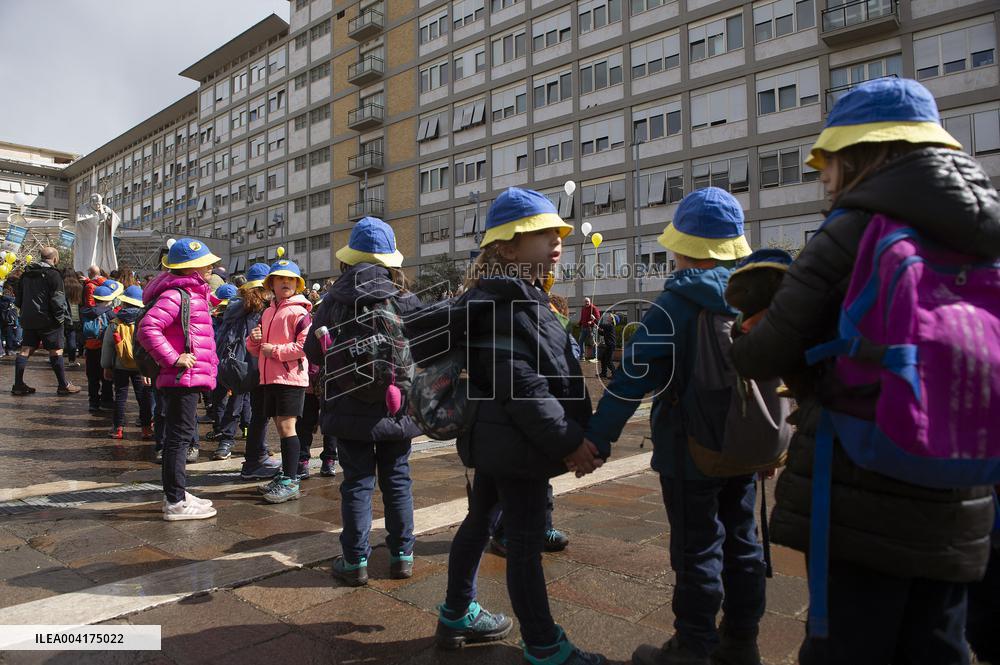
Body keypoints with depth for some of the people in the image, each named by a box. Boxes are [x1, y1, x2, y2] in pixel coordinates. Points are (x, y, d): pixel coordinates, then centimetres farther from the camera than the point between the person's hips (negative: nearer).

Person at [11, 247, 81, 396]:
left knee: (25, 350, 9)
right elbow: (57, 300, -17)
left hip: (28, 320, 7)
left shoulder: (26, 274, 12)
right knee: (56, 352, -1)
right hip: (48, 321, -7)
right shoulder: (53, 274, -12)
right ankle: (63, 386, 4)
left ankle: (18, 385, 11)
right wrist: (61, 317, -9)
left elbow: (18, 298, 18)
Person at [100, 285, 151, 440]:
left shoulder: (114, 324, -4)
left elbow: (107, 347, 4)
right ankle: (147, 427, 10)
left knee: (120, 396, 10)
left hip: (120, 367, 1)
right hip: (140, 367, -1)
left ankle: (118, 428, 13)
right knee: (143, 397, 6)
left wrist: (106, 367, 14)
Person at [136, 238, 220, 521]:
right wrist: (173, 359, -23)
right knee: (179, 437, -4)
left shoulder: (193, 294, 18)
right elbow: (147, 328, -26)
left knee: (180, 436, 16)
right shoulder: (176, 295, -14)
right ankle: (175, 502, 3)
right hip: (184, 378, -10)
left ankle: (178, 493, 27)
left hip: (191, 379, 10)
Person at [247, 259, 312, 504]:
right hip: (269, 378, 7)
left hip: (290, 377, -7)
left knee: (286, 427, -8)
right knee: (280, 427, 13)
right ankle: (285, 475, 24)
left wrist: (275, 350, -14)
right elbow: (255, 350, 22)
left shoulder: (298, 311, -7)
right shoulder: (267, 312, 16)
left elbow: (306, 346, -17)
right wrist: (254, 339, -1)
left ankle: (290, 483, -4)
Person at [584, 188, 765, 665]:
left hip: (690, 452, -7)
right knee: (741, 541, 16)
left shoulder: (675, 304, -17)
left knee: (697, 549, 4)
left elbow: (633, 379, -22)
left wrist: (596, 439, -17)